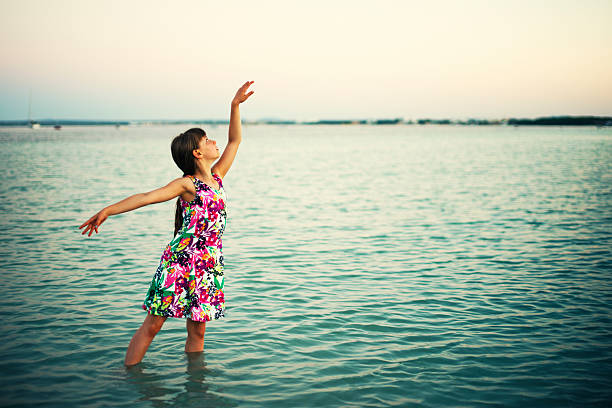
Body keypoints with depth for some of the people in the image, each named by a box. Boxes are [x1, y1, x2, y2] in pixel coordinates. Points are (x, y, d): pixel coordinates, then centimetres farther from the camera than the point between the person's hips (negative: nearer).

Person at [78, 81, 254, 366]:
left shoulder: (216, 177, 12)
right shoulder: (186, 184, -5)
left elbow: (234, 141, 19)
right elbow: (147, 197, -16)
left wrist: (235, 106, 15)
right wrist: (107, 211, -24)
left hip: (209, 263, 6)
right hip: (180, 259, -6)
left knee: (197, 330, 10)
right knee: (152, 324, -3)